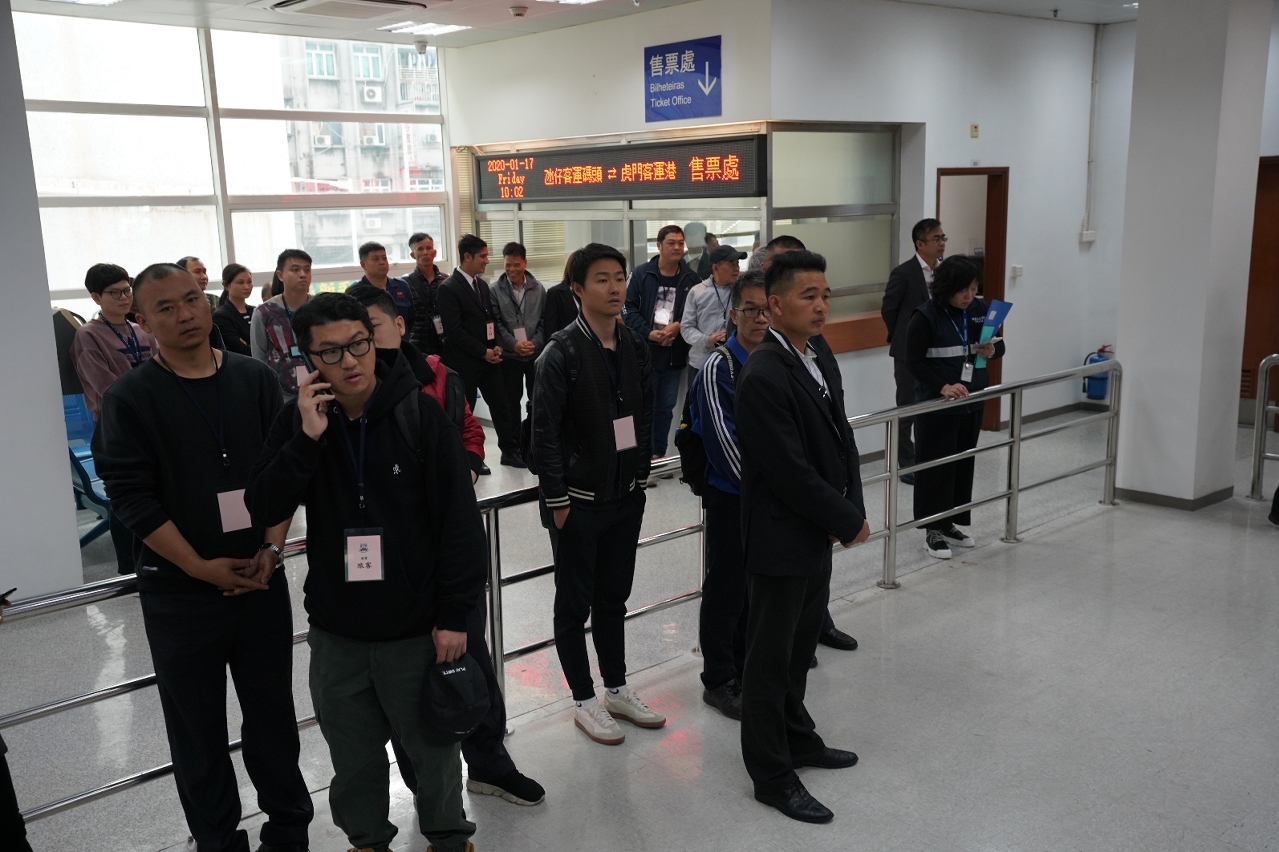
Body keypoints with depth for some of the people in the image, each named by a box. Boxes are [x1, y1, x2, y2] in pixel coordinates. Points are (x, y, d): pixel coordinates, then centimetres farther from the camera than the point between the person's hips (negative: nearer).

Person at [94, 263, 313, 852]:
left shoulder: (255, 379, 2)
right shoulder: (130, 399, -6)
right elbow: (130, 497, -11)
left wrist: (272, 548, -7)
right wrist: (202, 567, -14)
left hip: (261, 578, 2)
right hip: (179, 592, -2)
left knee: (272, 711, 12)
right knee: (198, 726, 9)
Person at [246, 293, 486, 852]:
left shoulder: (419, 414, -12)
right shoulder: (299, 419, -2)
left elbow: (460, 521, -11)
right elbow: (264, 510, -8)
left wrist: (454, 616, -11)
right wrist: (307, 438, -21)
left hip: (416, 630, -3)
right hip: (335, 632, 3)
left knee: (433, 748, 15)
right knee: (354, 757, 19)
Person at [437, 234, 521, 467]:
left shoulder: (482, 285, 12)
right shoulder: (448, 288, -13)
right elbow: (454, 330, -18)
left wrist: (496, 346, 0)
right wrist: (483, 352, -15)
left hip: (490, 358, 7)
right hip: (464, 362, -7)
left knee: (501, 405, 6)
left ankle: (510, 451, 15)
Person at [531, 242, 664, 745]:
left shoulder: (634, 347, 5)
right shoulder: (562, 352, -14)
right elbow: (545, 433, -15)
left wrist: (641, 474, 9)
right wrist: (557, 501, -14)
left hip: (626, 496, 6)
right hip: (579, 500, -6)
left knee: (614, 596, 17)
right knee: (576, 603, 8)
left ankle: (617, 690, 31)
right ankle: (585, 702, 21)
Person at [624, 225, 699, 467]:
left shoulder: (691, 279, 2)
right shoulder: (641, 274, -4)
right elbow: (629, 309, -6)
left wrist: (679, 325, -13)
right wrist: (649, 333, -15)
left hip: (675, 354, 3)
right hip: (644, 351, -3)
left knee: (666, 408, 13)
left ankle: (659, 456, 25)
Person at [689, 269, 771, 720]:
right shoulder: (718, 367, -14)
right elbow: (722, 439, -19)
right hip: (731, 496, -5)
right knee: (725, 589, 5)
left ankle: (747, 668, 33)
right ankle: (718, 680, 19)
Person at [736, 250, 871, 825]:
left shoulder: (819, 353, 4)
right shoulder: (764, 378, -24)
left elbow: (840, 436, 9)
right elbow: (791, 473, -24)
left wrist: (851, 508, -3)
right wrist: (849, 520, -13)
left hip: (819, 533, 9)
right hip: (782, 538, -9)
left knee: (800, 644, 23)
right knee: (771, 657, 7)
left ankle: (796, 737, 42)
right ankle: (772, 775, 21)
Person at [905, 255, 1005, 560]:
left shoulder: (979, 310, 1)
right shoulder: (926, 317, -14)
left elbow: (999, 345, 11)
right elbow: (914, 362, -13)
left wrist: (992, 350, -13)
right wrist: (943, 387, -25)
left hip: (972, 403, 6)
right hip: (937, 406, -6)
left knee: (964, 463, 13)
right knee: (936, 466, 0)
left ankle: (952, 523, 26)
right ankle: (933, 530, 11)